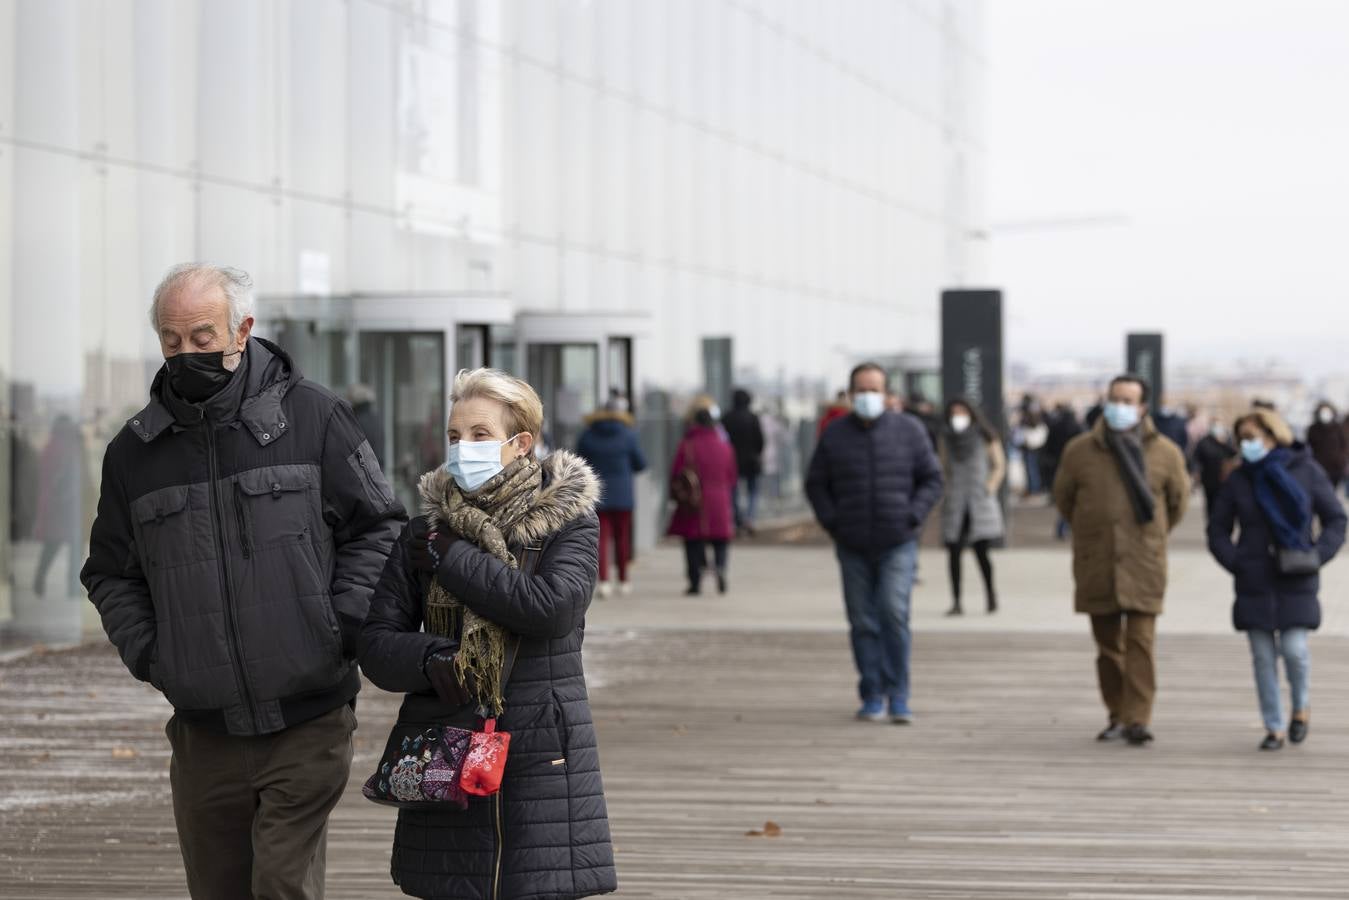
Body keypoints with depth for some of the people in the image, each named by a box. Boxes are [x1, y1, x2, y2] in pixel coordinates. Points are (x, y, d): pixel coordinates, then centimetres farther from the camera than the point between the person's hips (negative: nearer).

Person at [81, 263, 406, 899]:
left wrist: (341, 625, -7)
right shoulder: (134, 451, 7)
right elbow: (110, 573, 18)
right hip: (204, 732, 3)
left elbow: (378, 526, 5)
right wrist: (147, 653, 2)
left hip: (306, 727, -3)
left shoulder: (313, 417, -1)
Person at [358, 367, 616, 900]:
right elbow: (376, 643, 6)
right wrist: (429, 659, -17)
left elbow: (552, 605, -17)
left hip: (541, 759, -3)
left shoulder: (569, 520, 1)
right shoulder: (425, 532, 9)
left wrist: (452, 558, -10)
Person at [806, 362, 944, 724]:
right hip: (853, 547, 2)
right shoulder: (835, 435, 4)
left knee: (894, 615, -14)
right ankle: (872, 698, 13)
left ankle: (898, 698, -9)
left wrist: (912, 518, -7)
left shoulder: (909, 430, 1)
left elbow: (932, 479, 5)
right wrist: (832, 524, -1)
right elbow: (816, 484, 11)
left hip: (897, 544, -2)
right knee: (863, 624, 4)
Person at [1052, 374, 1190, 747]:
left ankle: (1137, 719, -11)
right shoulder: (1080, 450, 1)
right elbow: (1063, 497, 16)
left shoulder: (1165, 453, 0)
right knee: (1108, 642, 8)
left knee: (1140, 642, -9)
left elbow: (1178, 501, 15)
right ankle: (1117, 716, 17)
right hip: (1096, 565, 2)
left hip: (1144, 565, -2)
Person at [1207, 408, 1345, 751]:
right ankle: (1274, 728, 11)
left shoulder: (1306, 471, 0)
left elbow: (1336, 520, 5)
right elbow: (1218, 530, 10)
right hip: (1255, 584, 2)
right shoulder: (1239, 480, 4)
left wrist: (1317, 555, -9)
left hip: (1296, 582, -2)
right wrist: (1235, 562, -6)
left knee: (1294, 648, -10)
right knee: (1263, 657, 1)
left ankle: (1301, 705, 20)